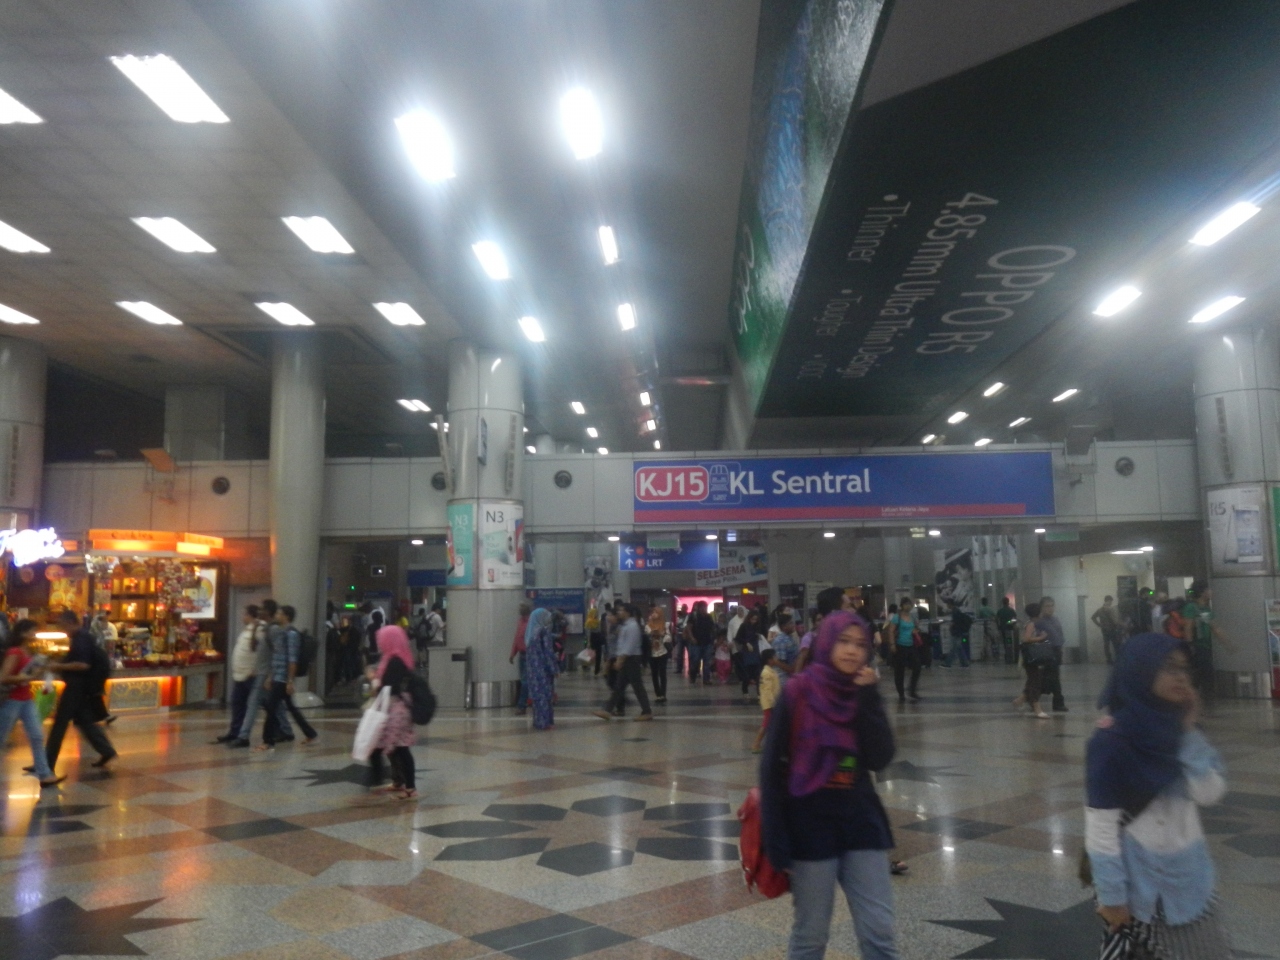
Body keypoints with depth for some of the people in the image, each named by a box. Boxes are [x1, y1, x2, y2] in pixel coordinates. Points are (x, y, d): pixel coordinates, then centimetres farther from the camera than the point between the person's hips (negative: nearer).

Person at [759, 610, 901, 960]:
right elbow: (772, 766, -9)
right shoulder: (798, 692, -10)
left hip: (860, 819, 4)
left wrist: (867, 698, -14)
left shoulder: (864, 693, 3)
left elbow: (880, 759, -7)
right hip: (810, 823, -4)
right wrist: (777, 840, -13)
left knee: (879, 932, 6)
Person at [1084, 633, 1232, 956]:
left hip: (1189, 878, 6)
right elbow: (1100, 826, -18)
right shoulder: (1111, 742, -19)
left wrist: (1189, 733, -12)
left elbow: (1210, 794, -5)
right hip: (1139, 881, -6)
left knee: (1207, 951, 14)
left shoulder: (1176, 729, 1)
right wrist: (1110, 894, -16)